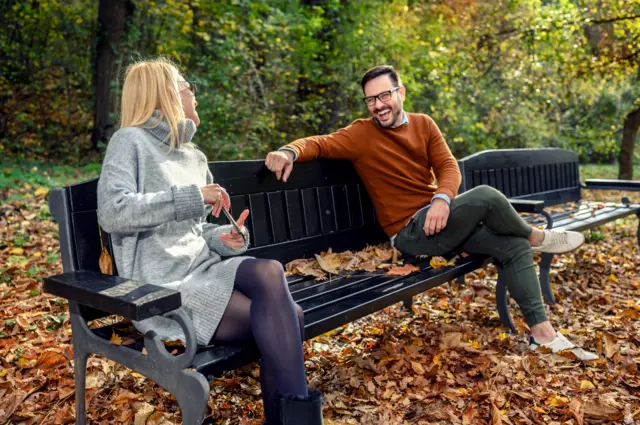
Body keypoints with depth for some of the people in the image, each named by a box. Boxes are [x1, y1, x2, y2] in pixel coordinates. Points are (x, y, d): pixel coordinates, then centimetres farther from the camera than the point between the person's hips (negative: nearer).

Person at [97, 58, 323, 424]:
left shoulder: (195, 157, 21)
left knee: (269, 271, -26)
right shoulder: (131, 141, -1)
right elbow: (112, 212, -17)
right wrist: (190, 197, -19)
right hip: (162, 287, -6)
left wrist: (222, 239, 3)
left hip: (204, 269, 6)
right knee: (285, 316, -23)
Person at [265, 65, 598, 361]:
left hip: (440, 219, 6)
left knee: (514, 247, -4)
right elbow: (319, 143, -13)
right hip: (410, 233, -6)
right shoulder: (360, 134, -5)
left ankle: (543, 333, 7)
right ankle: (536, 237, 7)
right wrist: (290, 151, -37)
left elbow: (449, 167, -1)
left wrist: (443, 199, -22)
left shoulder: (423, 124, 8)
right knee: (485, 196, -24)